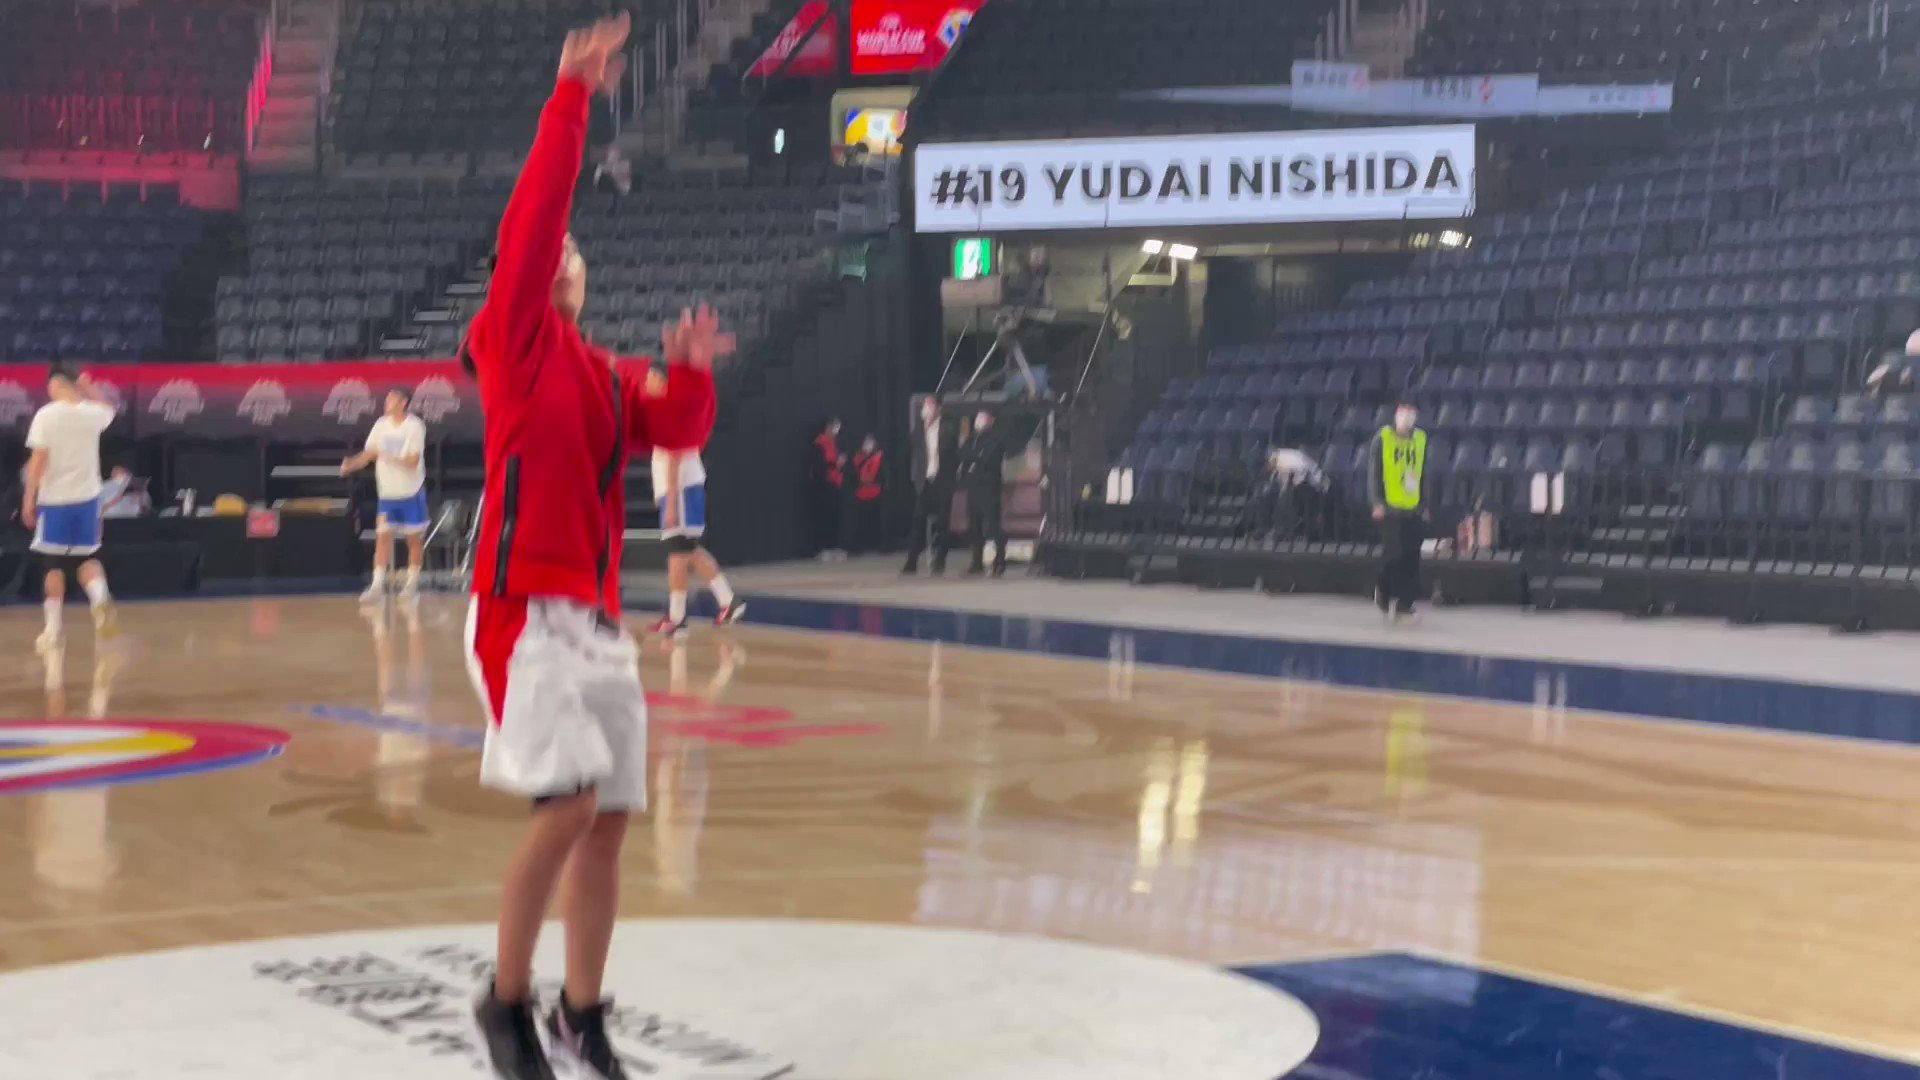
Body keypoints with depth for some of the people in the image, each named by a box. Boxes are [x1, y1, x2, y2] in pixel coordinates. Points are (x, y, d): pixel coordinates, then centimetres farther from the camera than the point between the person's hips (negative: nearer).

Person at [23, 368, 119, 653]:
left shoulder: (46, 415, -10)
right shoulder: (92, 413, 1)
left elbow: (38, 460, -12)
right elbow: (108, 410, 29)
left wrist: (28, 499, -7)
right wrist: (89, 389, 19)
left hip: (54, 499, -3)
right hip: (87, 497, 3)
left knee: (54, 563, 6)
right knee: (87, 557, 15)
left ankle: (53, 629, 8)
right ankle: (100, 598, -15)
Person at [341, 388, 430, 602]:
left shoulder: (414, 426, -12)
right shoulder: (381, 424, 2)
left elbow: (412, 462, -19)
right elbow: (368, 453, 2)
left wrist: (385, 455, -29)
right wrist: (350, 465, -17)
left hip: (411, 492, -4)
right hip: (387, 492, 4)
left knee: (414, 538, 6)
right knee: (382, 537, -5)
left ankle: (412, 584, 17)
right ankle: (377, 586, -9)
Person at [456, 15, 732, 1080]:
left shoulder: (605, 374, 17)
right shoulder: (512, 338, -1)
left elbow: (679, 431, 9)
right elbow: (532, 214, -12)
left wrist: (691, 371, -10)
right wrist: (571, 97, -14)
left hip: (598, 618, 7)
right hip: (525, 612, -7)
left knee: (607, 822, 7)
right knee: (566, 809, -16)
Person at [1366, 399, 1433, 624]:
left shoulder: (1420, 439, 11)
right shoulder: (1382, 439, -3)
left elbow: (1423, 475, 16)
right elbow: (1373, 472, -4)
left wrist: (1424, 504, 14)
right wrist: (1376, 502, -11)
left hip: (1413, 509, 4)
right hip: (1390, 508, -4)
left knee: (1411, 558, 1)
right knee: (1393, 553, -9)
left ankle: (1404, 604, 8)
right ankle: (1384, 595, 13)